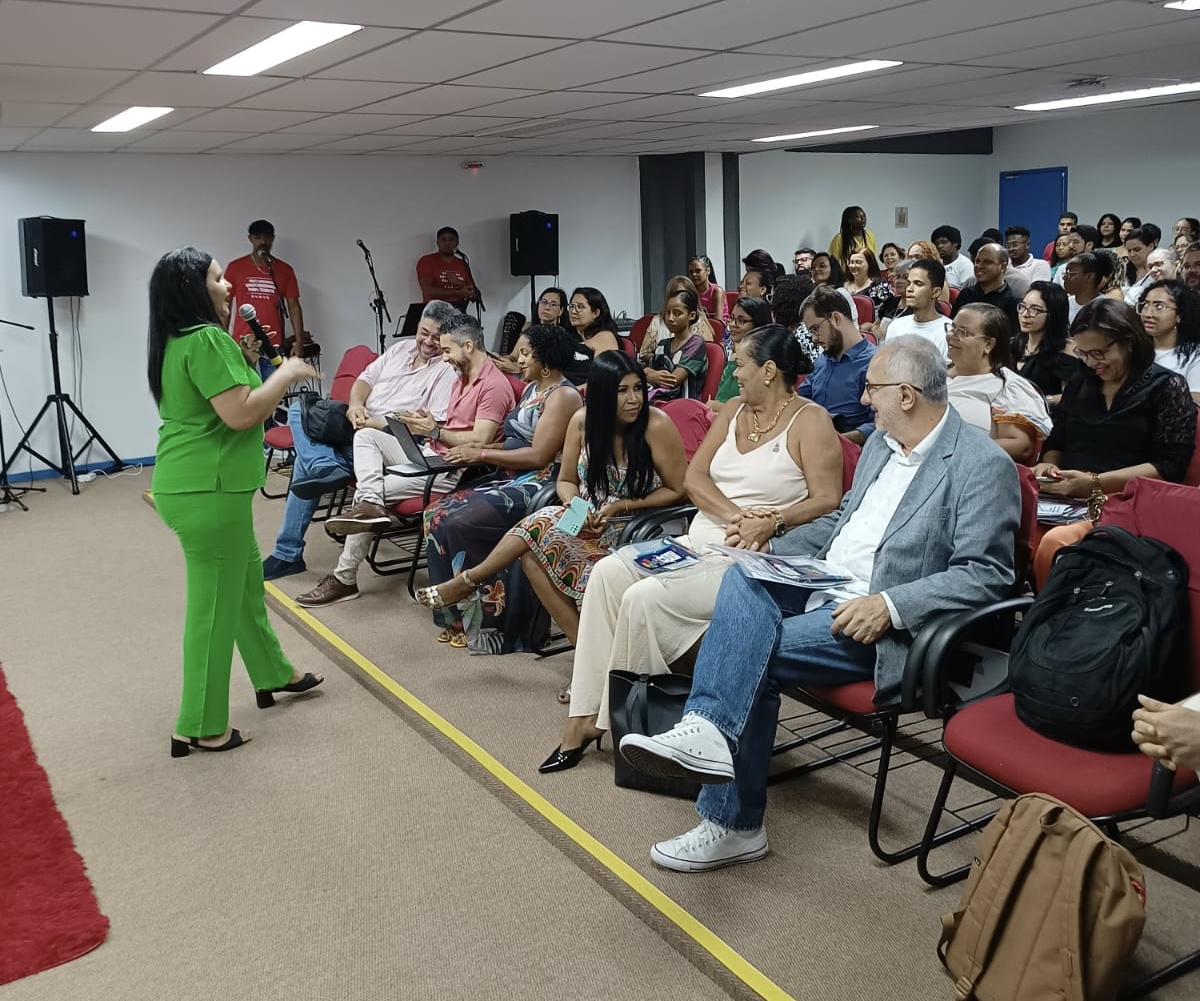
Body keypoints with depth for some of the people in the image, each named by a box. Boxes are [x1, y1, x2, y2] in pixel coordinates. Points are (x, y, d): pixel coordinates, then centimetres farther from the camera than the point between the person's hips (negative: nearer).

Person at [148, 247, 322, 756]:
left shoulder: (175, 342, 13)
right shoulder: (206, 339, -18)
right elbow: (242, 414, -24)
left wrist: (244, 362, 14)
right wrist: (286, 373, -11)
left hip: (190, 485, 11)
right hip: (209, 492, -11)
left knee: (247, 580, 24)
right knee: (214, 605, -3)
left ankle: (272, 675, 40)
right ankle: (200, 727, 6)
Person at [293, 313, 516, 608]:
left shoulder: (494, 385, -13)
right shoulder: (462, 378, 19)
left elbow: (479, 441, -21)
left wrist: (434, 432, -12)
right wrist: (425, 425, -4)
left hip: (452, 469, -10)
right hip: (428, 454, 10)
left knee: (369, 493, -17)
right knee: (366, 434, -2)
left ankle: (345, 579, -7)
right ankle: (370, 502, -23)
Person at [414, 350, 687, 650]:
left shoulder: (657, 425, -14)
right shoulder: (583, 422, -1)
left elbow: (677, 491, -8)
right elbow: (566, 481, 10)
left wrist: (620, 506, -17)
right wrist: (574, 503, -14)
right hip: (590, 522, 5)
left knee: (541, 525, -23)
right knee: (532, 554, -23)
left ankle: (468, 580, 0)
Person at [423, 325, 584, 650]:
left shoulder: (563, 395, -10)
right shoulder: (531, 389, 20)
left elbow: (538, 455, -18)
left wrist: (481, 455, -14)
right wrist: (473, 449, 1)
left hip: (537, 486, -10)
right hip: (509, 480, 10)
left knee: (461, 523, -26)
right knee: (437, 514, -8)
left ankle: (487, 622, -14)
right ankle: (457, 613, -4)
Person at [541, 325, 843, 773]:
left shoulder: (810, 421, -4)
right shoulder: (735, 410, 16)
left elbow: (827, 500, -13)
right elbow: (694, 476, 7)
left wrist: (771, 523, -27)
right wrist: (734, 514, -11)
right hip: (699, 543, 8)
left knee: (645, 598, -26)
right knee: (607, 574, -13)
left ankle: (617, 715, -5)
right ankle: (585, 715, -11)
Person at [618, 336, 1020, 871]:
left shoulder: (984, 465, -10)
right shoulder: (881, 442, 15)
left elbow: (986, 575, -16)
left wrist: (889, 605, -25)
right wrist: (773, 549, 9)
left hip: (885, 626, -7)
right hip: (823, 588, 7)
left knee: (751, 653, -24)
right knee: (744, 577, -22)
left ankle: (732, 823, -19)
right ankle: (709, 732, -27)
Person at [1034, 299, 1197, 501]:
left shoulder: (1167, 388, 2)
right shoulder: (1079, 384, 18)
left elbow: (1171, 466, -7)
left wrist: (1094, 483, -16)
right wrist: (1048, 464, 0)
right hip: (1064, 498, 6)